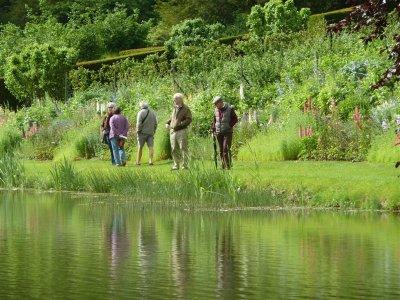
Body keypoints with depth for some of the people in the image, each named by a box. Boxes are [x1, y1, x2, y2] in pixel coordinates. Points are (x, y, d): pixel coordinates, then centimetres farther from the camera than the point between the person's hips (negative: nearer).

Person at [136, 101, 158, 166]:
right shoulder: (153, 112, 10)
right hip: (151, 133, 4)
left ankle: (138, 161, 8)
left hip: (143, 133, -4)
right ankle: (151, 161, -6)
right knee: (151, 147, 2)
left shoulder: (141, 112, -7)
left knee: (140, 147, 5)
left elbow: (139, 123, -13)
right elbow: (155, 123, 12)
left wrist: (138, 131, -3)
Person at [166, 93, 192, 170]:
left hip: (182, 132, -7)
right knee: (174, 149, 8)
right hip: (173, 132, 7)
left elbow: (189, 120, -13)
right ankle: (176, 165, 16)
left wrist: (179, 125, -23)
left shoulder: (186, 109, -4)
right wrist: (167, 123, 10)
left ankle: (185, 165, -3)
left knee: (183, 148, -6)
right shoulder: (175, 109, 17)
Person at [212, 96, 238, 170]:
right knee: (221, 150, 6)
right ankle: (223, 166, 12)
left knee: (226, 149, -15)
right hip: (218, 133, 5)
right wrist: (213, 129, 9)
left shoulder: (230, 109, -7)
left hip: (227, 132, -5)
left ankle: (228, 165, -12)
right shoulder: (216, 110, 8)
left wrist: (229, 126, -14)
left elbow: (235, 119, -3)